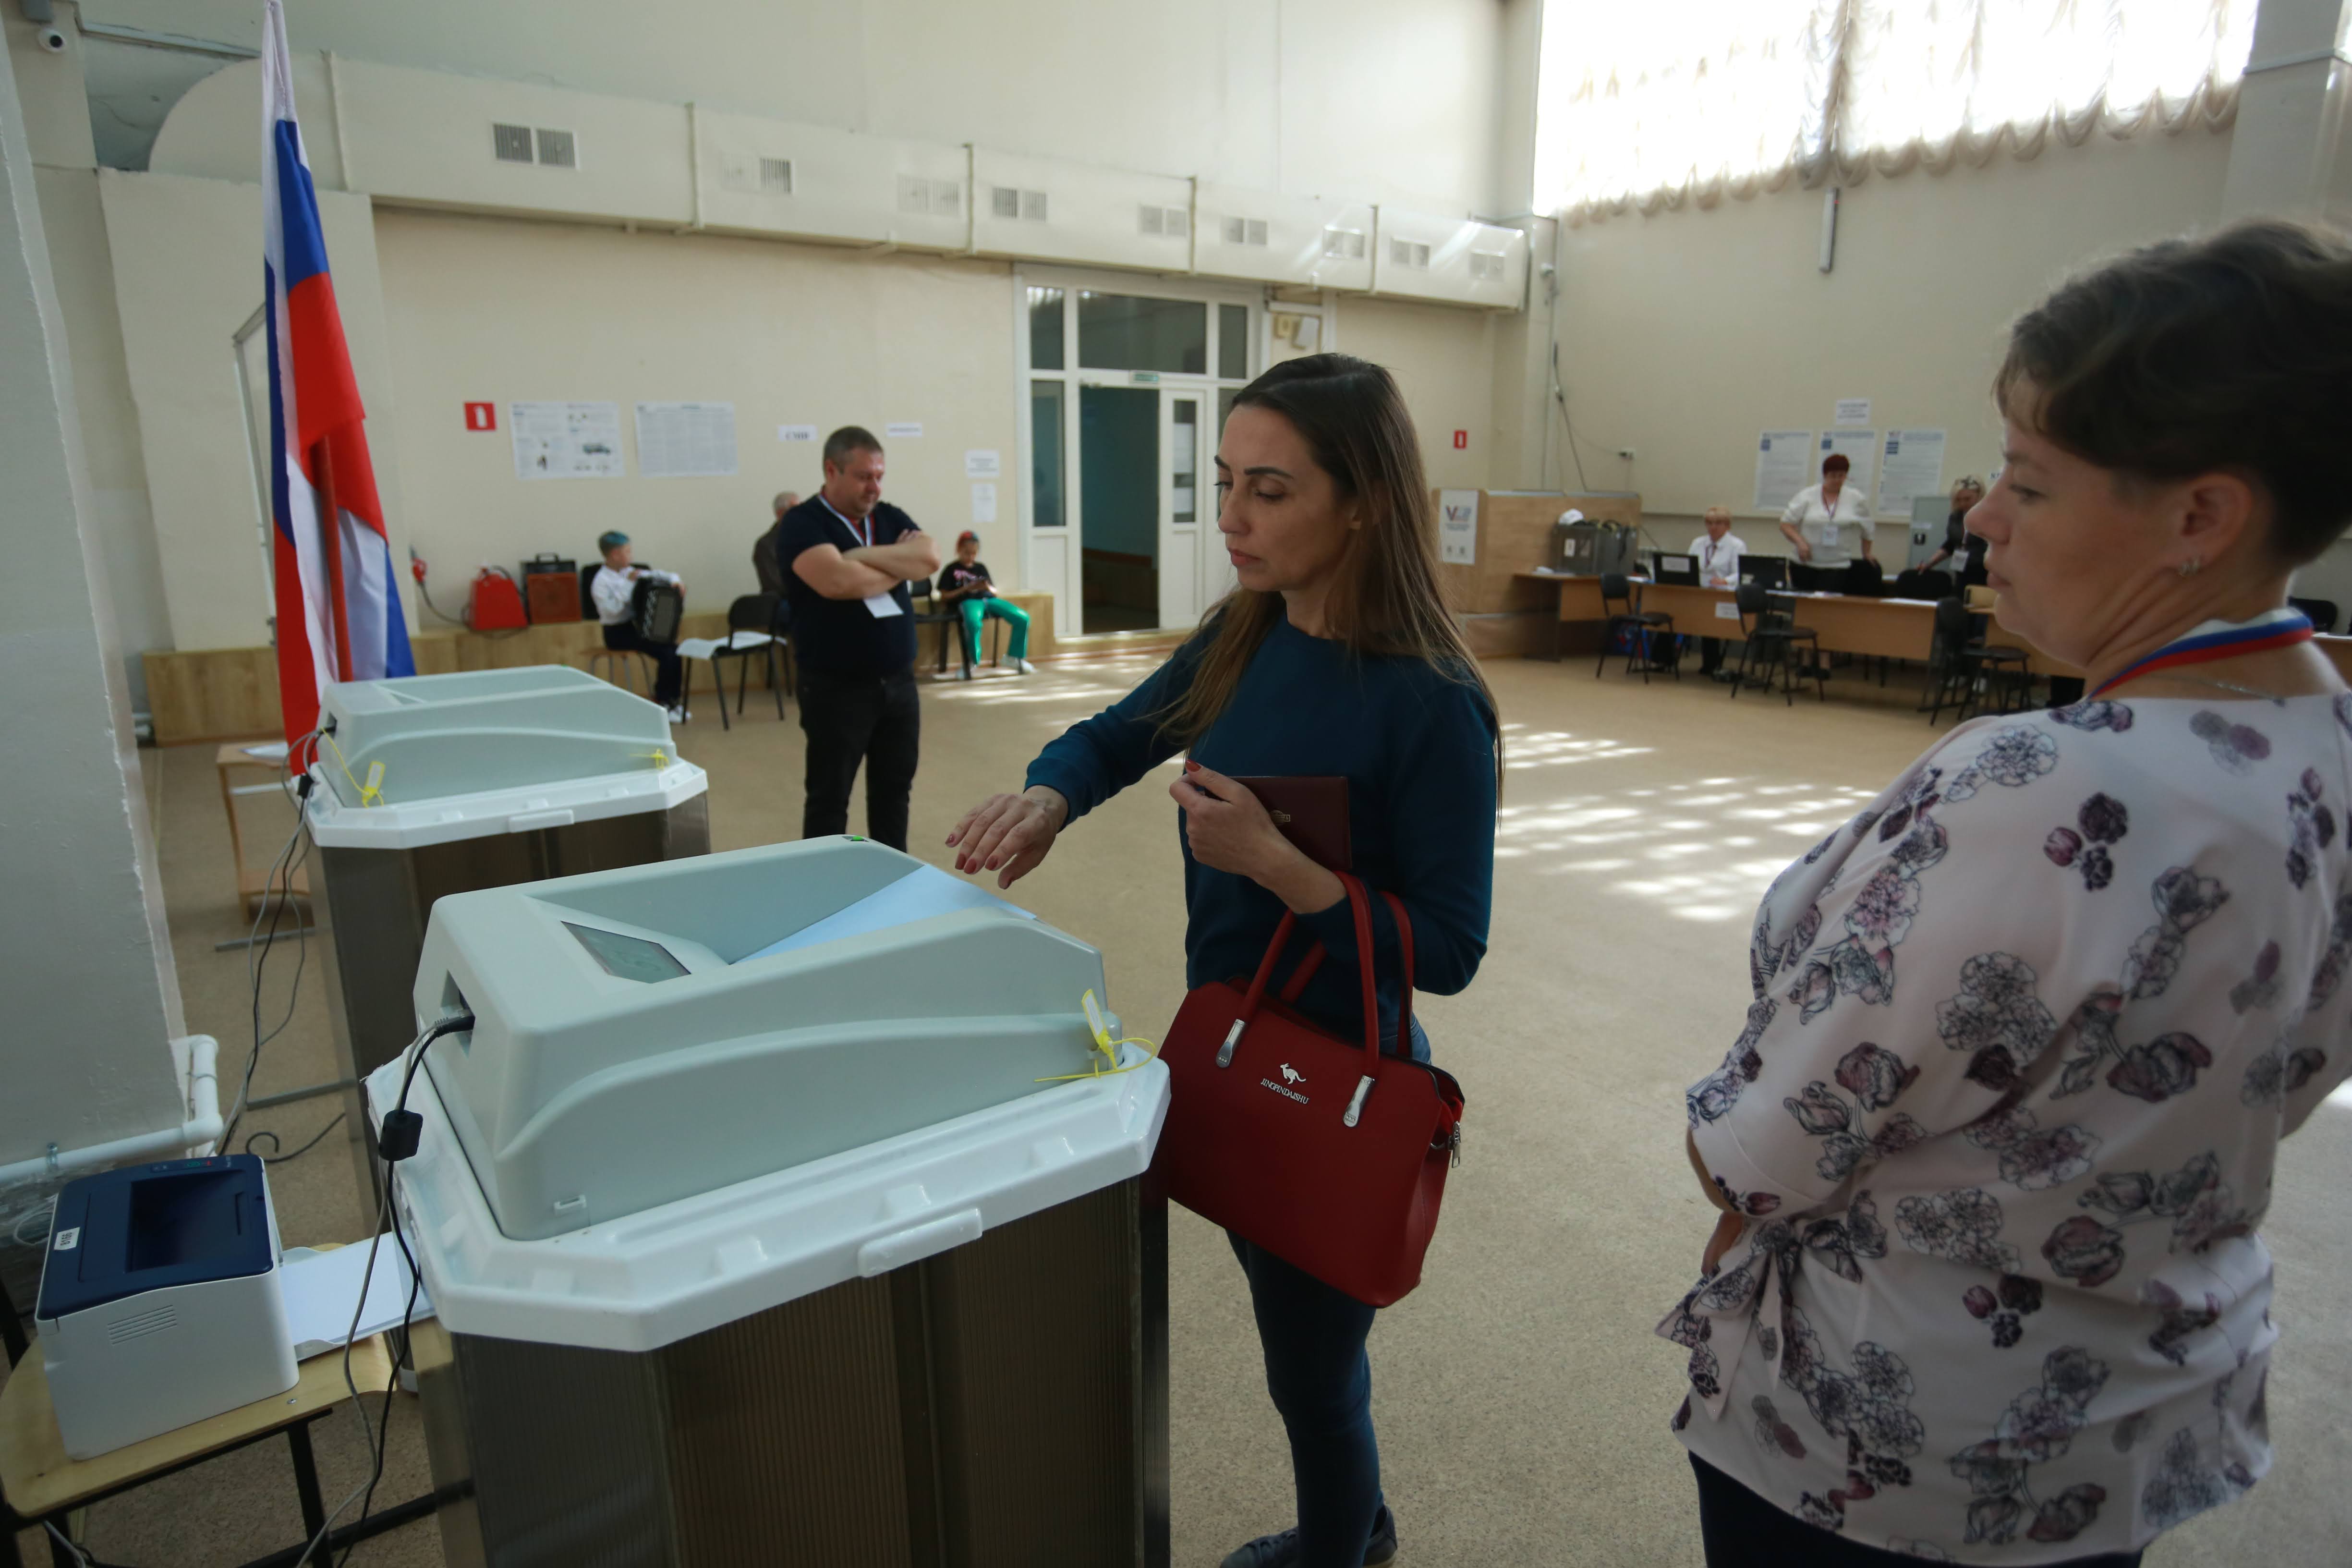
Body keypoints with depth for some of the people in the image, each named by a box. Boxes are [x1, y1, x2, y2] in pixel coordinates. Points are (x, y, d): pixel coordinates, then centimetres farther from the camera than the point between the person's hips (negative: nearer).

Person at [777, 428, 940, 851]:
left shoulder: (891, 517, 10)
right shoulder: (803, 523, -9)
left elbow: (930, 557, -8)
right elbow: (836, 581, -26)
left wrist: (864, 555, -16)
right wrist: (900, 566, -9)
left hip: (899, 684, 6)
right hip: (837, 689, -6)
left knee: (895, 789, 14)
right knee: (829, 797, 4)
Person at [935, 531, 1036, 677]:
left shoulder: (981, 567, 23)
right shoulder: (951, 569, 10)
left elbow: (995, 592, 22)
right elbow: (944, 598, 2)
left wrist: (988, 588, -3)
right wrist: (966, 589, -7)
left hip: (988, 599, 5)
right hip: (968, 601, -5)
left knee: (1023, 618, -16)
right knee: (973, 623, -43)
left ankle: (1014, 656, 4)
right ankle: (971, 663, -19)